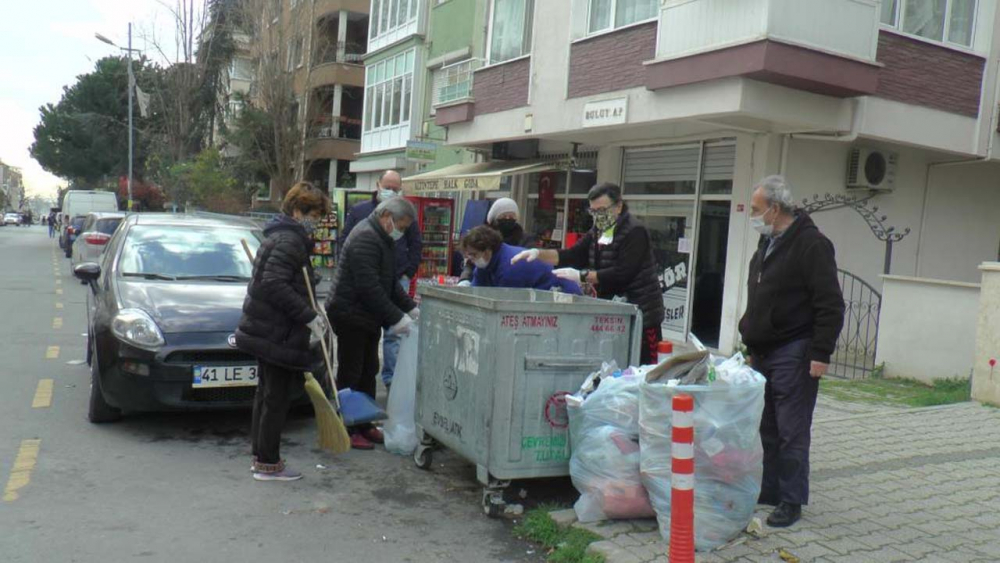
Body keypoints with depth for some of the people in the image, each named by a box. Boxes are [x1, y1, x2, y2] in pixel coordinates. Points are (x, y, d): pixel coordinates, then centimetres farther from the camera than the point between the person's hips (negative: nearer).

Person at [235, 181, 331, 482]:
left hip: (263, 330, 10)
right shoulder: (290, 240, -15)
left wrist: (308, 313, 15)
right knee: (276, 398, -2)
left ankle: (260, 455, 27)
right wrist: (309, 316, -23)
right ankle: (268, 463, 7)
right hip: (277, 333, -10)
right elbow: (275, 285, -25)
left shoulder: (278, 236, 17)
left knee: (266, 394, 17)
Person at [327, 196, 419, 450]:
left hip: (367, 319, 10)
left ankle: (364, 426, 24)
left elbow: (390, 282, 19)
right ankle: (345, 430, 7)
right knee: (350, 375, -2)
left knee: (368, 373, 14)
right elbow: (369, 286, -25)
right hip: (351, 317, -10)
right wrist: (395, 318, -23)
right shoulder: (365, 238, -19)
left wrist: (410, 308, 9)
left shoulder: (382, 239, 15)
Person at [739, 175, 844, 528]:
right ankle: (768, 491, 24)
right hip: (762, 353, 9)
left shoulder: (811, 244, -13)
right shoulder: (767, 242, 15)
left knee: (791, 432, -2)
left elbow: (831, 306, -16)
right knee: (765, 429, 13)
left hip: (793, 355, -9)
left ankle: (791, 501, 7)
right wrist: (751, 341, 21)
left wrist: (821, 354, -20)